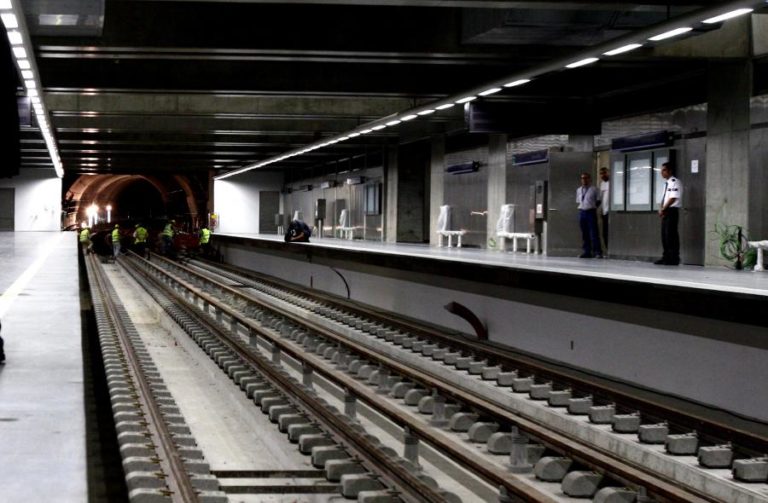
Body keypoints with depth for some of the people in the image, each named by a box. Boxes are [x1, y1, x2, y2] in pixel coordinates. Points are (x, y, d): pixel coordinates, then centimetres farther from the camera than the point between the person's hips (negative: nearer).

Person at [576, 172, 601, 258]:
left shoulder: (593, 190, 0)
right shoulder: (578, 190, 14)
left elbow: (598, 201, 3)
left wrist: (593, 207, -1)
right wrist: (582, 207, 8)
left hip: (591, 212, -5)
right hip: (582, 212, 5)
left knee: (593, 233, -8)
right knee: (584, 234, 6)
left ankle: (597, 252, -7)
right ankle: (586, 252, 10)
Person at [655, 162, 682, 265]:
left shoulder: (675, 182, -10)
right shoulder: (666, 183, 18)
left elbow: (673, 198, -18)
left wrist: (663, 209, -16)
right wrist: (661, 209, 2)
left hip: (672, 211, -9)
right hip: (665, 213, 9)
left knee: (671, 235, -9)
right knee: (664, 235, 9)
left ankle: (674, 259, -6)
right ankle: (666, 258, 15)